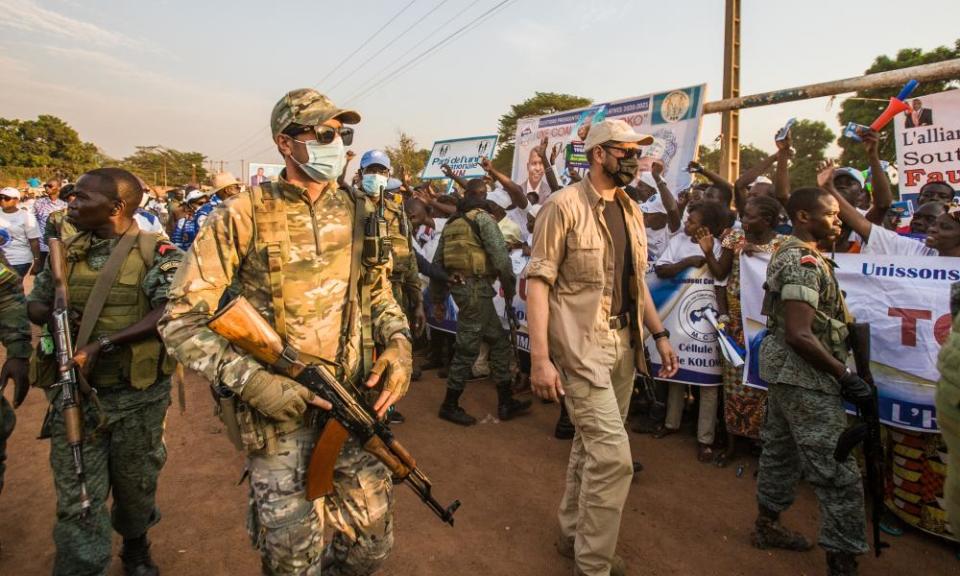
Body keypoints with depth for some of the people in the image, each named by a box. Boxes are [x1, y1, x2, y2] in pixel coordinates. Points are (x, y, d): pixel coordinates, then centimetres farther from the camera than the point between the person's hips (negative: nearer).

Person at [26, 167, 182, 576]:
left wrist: (103, 344, -27)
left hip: (138, 397, -2)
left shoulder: (156, 253, -8)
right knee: (78, 502, 5)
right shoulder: (64, 252, 7)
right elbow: (34, 305, 16)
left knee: (137, 486, 18)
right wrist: (55, 317, -8)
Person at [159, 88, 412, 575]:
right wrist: (250, 380, -20)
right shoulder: (243, 217, -10)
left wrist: (398, 343, -4)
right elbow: (181, 320, -9)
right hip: (277, 406, -3)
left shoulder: (357, 212, 3)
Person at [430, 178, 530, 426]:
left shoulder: (451, 222, 18)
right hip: (476, 287, -8)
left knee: (499, 340, 13)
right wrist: (509, 286, -1)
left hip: (458, 286, 8)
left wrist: (438, 299, 22)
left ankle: (506, 402, 18)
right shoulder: (482, 218, -5)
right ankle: (450, 405, 12)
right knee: (467, 348, 1)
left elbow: (438, 262, 17)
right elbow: (500, 254, -14)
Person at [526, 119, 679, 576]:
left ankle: (572, 534, 36)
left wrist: (659, 333, 14)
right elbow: (538, 281, -14)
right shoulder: (564, 205, -11)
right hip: (581, 343, -7)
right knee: (613, 454, -9)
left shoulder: (631, 211, 13)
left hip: (623, 342, 8)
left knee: (591, 444, 17)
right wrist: (540, 358, -20)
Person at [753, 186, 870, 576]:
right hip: (804, 375, -11)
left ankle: (767, 525, 33)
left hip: (785, 370, 11)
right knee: (838, 471, -3)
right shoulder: (804, 263, -19)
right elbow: (799, 335, -25)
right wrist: (846, 377, -21)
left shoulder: (789, 253, 11)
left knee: (781, 450, 20)